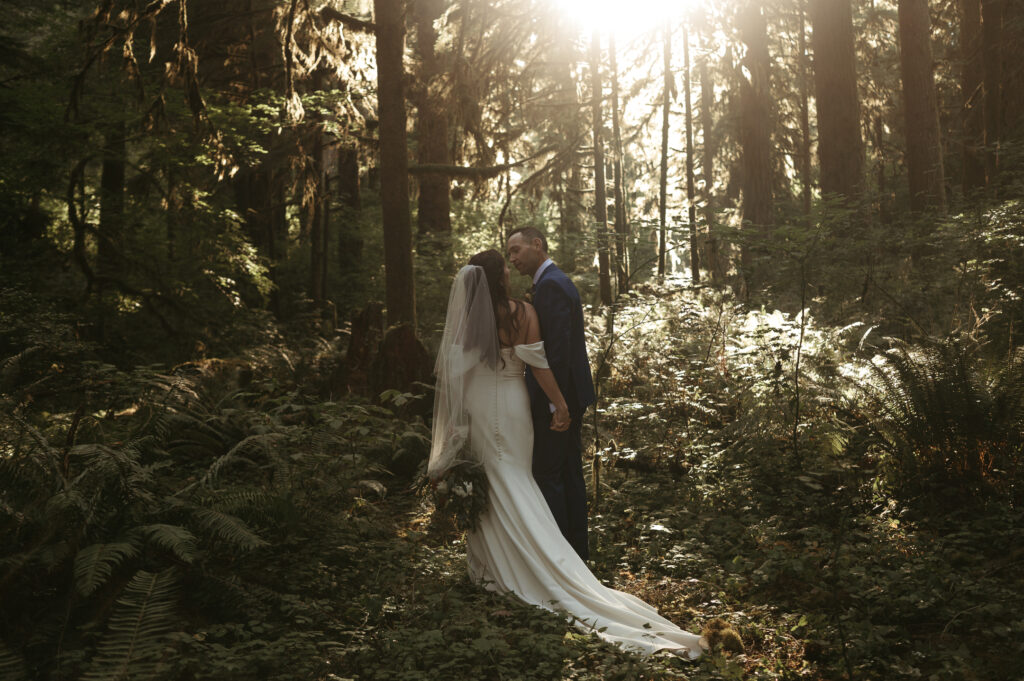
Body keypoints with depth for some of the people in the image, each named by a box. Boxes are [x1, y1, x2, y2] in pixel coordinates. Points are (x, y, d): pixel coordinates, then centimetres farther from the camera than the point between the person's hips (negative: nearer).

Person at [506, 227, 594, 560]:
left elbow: (558, 349, -23)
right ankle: (577, 548, 23)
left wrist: (551, 402, -22)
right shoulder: (558, 281, 15)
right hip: (570, 395, 10)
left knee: (546, 474, -3)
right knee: (569, 473, 15)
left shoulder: (549, 286, -17)